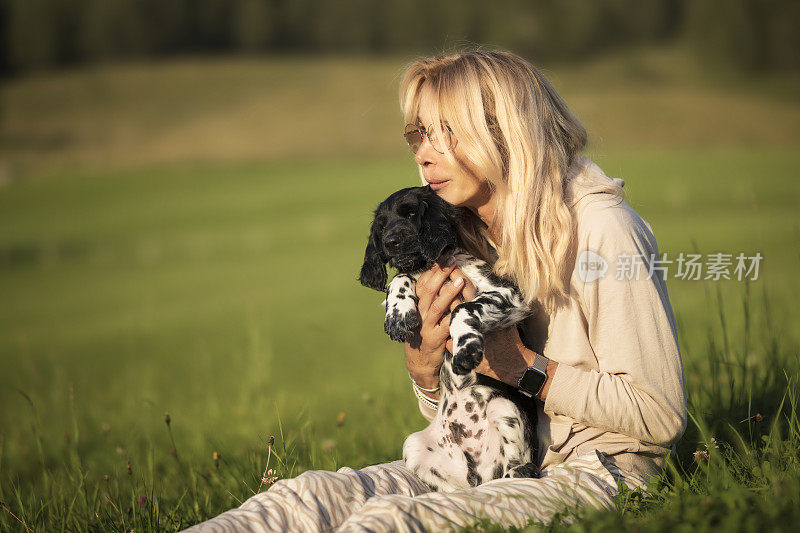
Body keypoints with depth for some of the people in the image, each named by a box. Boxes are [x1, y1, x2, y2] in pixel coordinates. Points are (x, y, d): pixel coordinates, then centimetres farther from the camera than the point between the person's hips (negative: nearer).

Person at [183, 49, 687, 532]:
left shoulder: (601, 229, -13)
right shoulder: (468, 238, 11)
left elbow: (661, 415, -15)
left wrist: (524, 368, -15)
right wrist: (423, 364, -7)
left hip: (600, 474, -7)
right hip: (506, 460, 7)